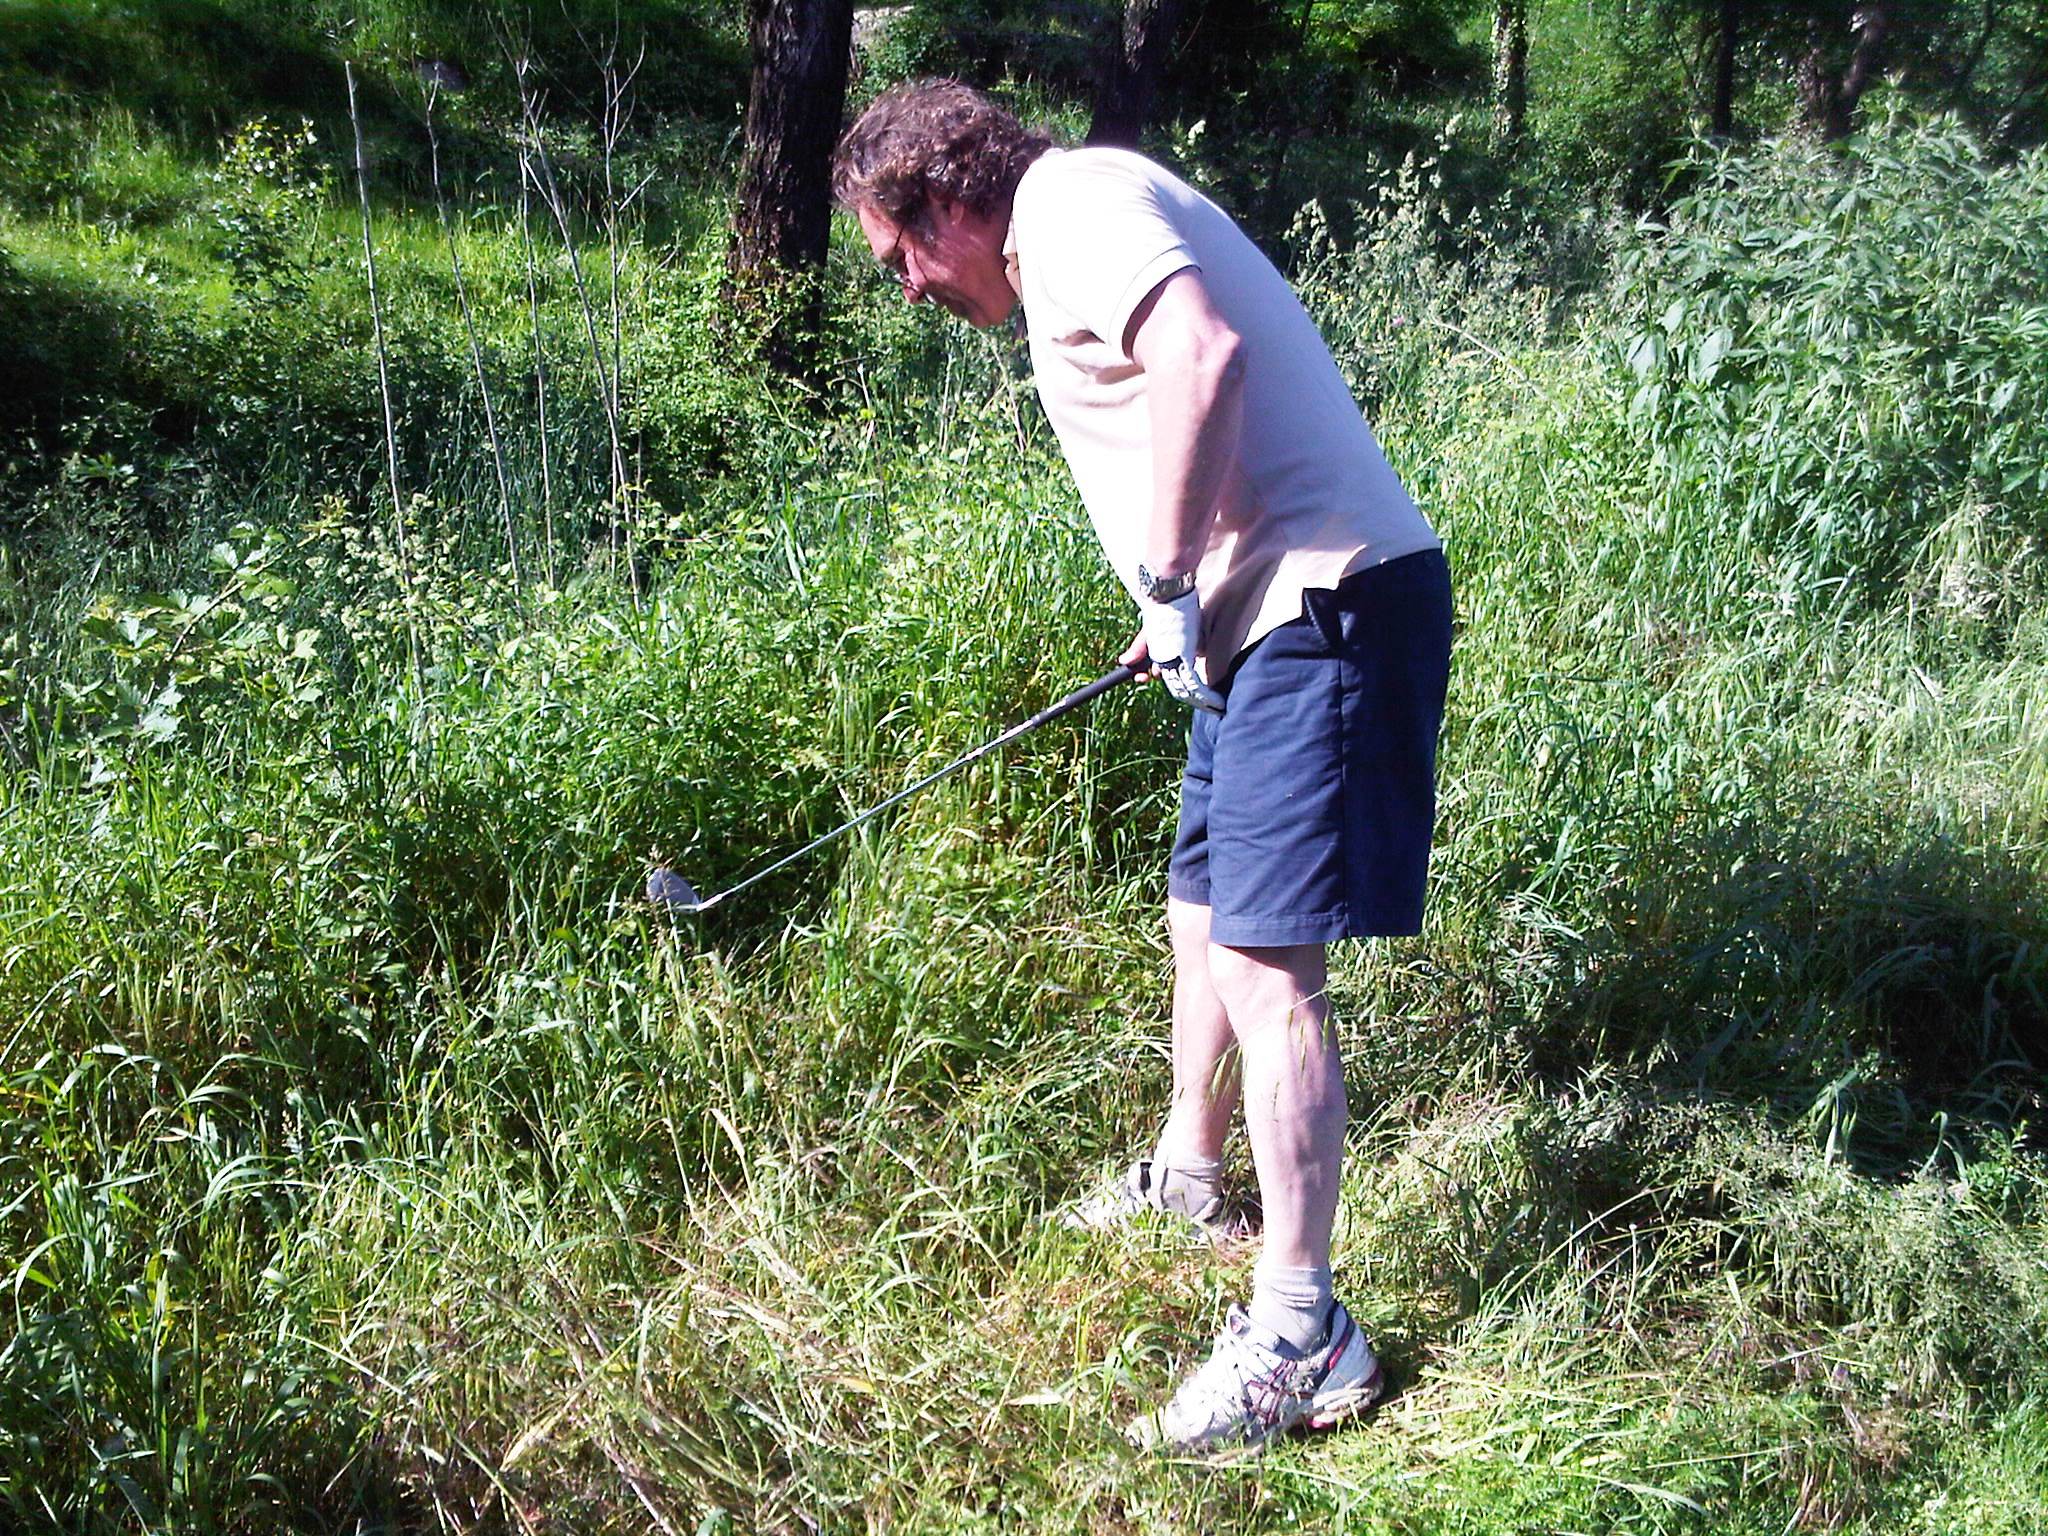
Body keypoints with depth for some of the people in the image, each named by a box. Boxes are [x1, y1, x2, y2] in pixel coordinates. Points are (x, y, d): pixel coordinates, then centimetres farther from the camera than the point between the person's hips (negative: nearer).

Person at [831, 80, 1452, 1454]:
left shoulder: (1071, 198, -10)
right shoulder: (1079, 231, 22)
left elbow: (1203, 353, -29)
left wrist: (1168, 579, -20)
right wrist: (1181, 611, 23)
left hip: (1329, 604, -11)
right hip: (1267, 616, 11)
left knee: (1264, 965, -11)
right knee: (1204, 915, 22)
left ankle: (1300, 1340, -4)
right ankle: (1188, 1179, 41)